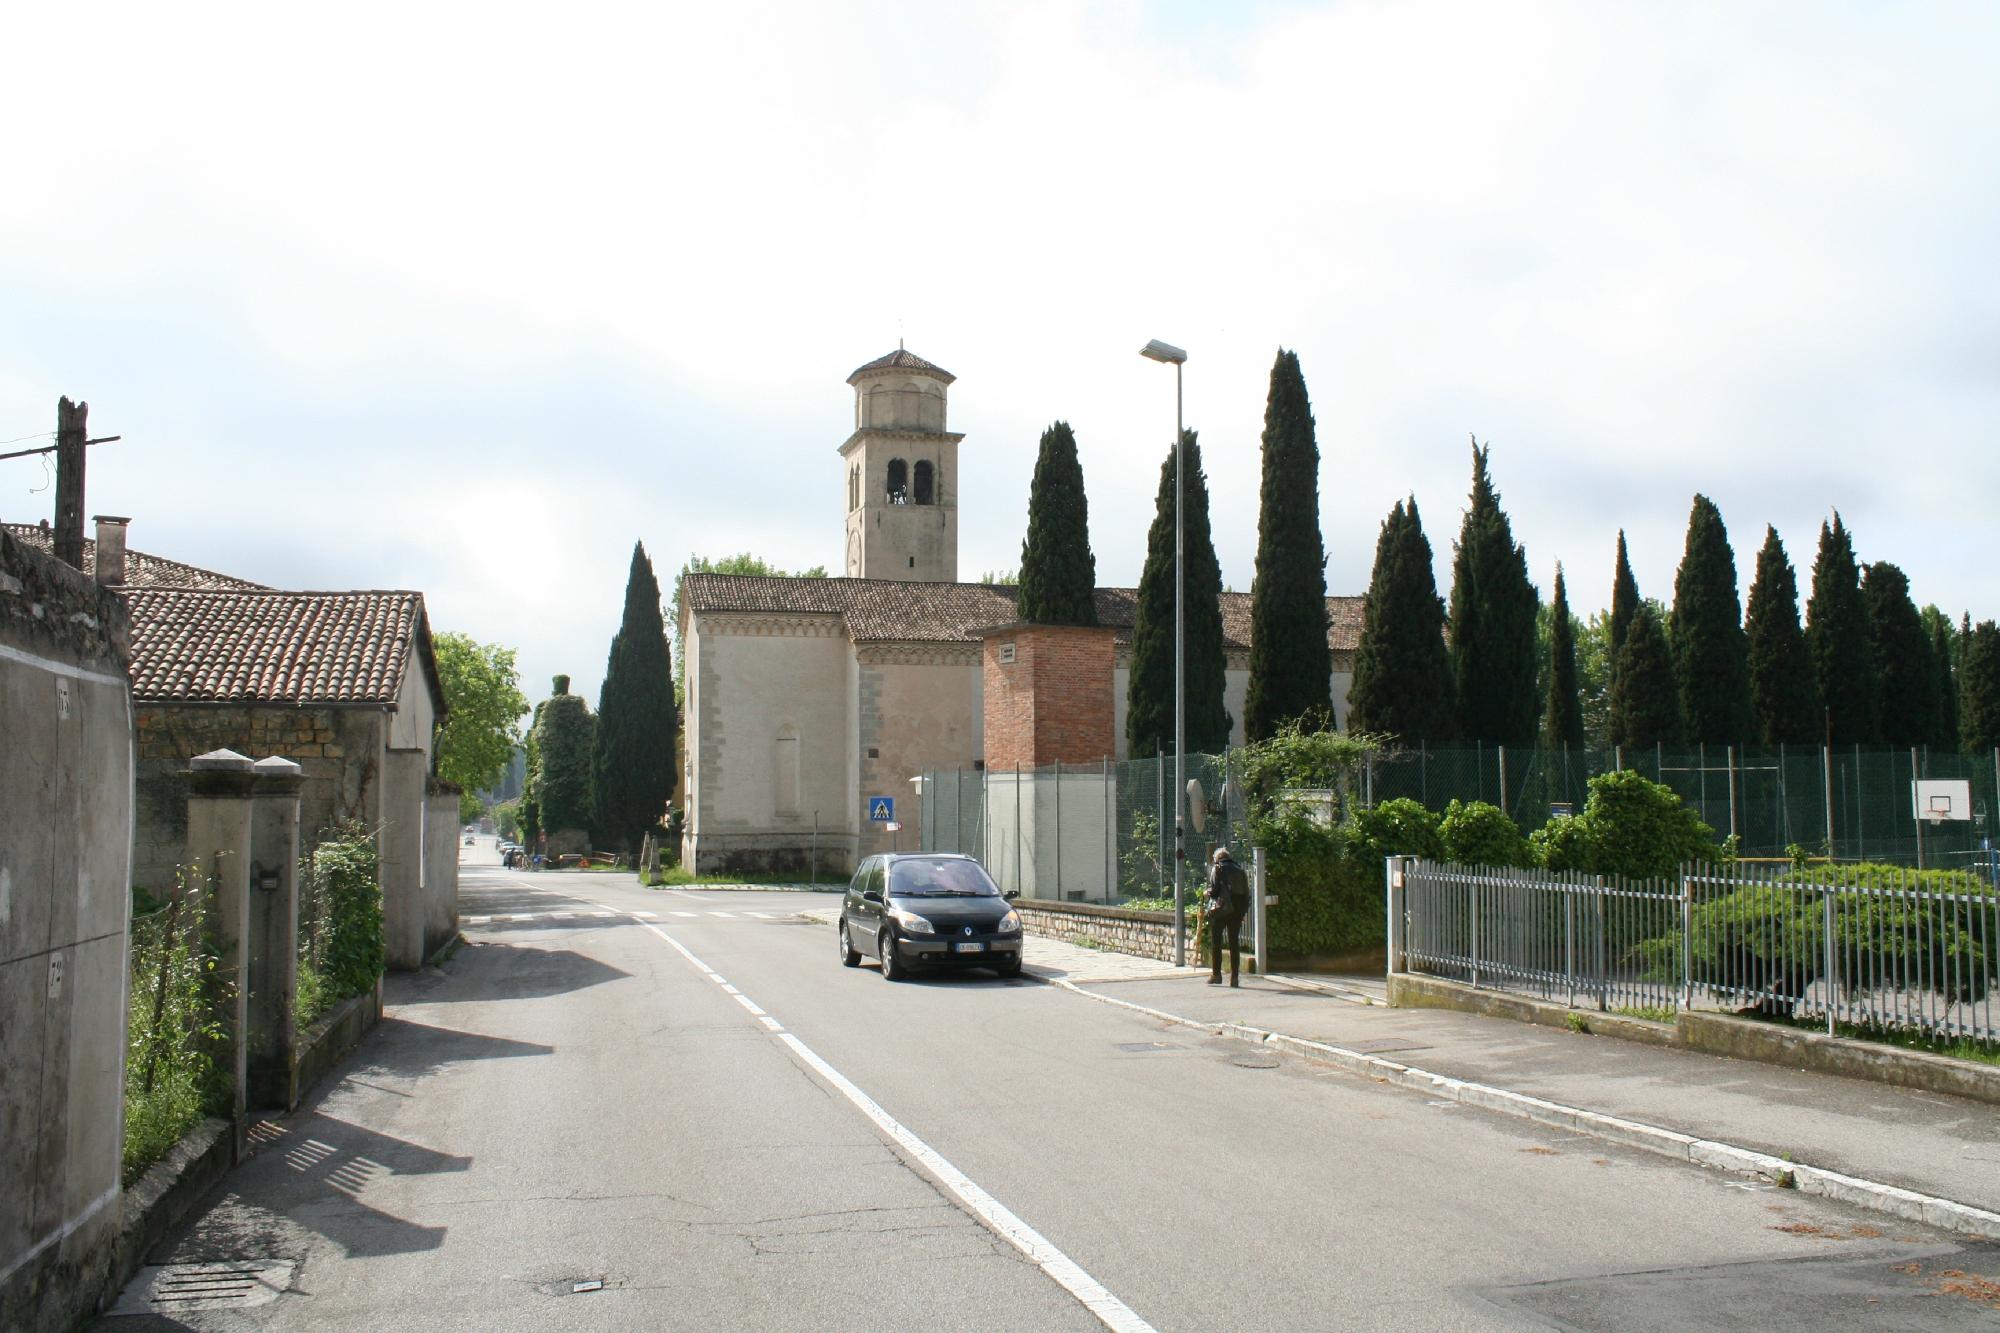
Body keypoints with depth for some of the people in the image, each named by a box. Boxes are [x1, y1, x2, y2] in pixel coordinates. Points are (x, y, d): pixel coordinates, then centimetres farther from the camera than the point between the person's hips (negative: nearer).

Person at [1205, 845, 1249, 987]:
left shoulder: (1217, 868, -1)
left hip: (1221, 908, -4)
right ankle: (1234, 977, 5)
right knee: (1234, 942, 8)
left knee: (1215, 941, 6)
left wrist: (1208, 892, 11)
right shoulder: (1239, 869, 13)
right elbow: (1246, 892, 10)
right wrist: (1243, 910, 12)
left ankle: (1216, 974, 2)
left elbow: (1213, 890, -10)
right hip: (1238, 909, 4)